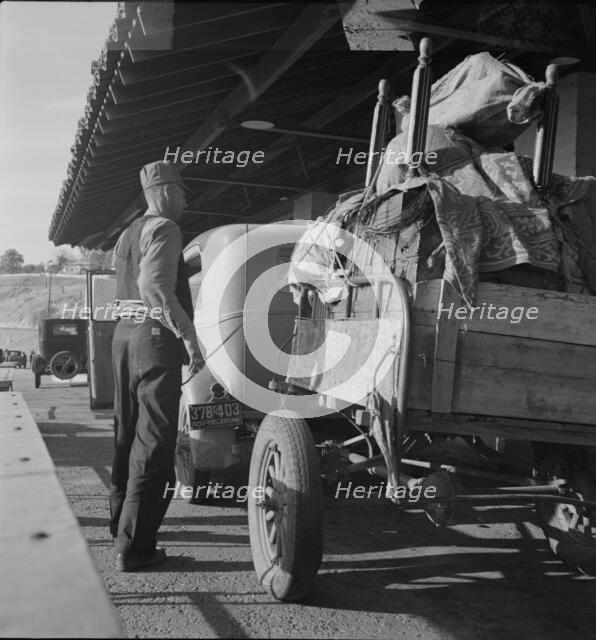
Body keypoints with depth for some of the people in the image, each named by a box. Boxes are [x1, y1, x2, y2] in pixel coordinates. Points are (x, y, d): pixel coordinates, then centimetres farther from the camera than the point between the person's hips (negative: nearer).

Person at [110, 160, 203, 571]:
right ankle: (133, 547, 0)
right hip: (155, 340, -9)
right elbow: (155, 285, -23)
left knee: (127, 434, 19)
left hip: (124, 335, 9)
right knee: (154, 443, -4)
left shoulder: (128, 234, 19)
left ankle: (121, 524, 34)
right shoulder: (164, 229, -9)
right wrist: (189, 336, -24)